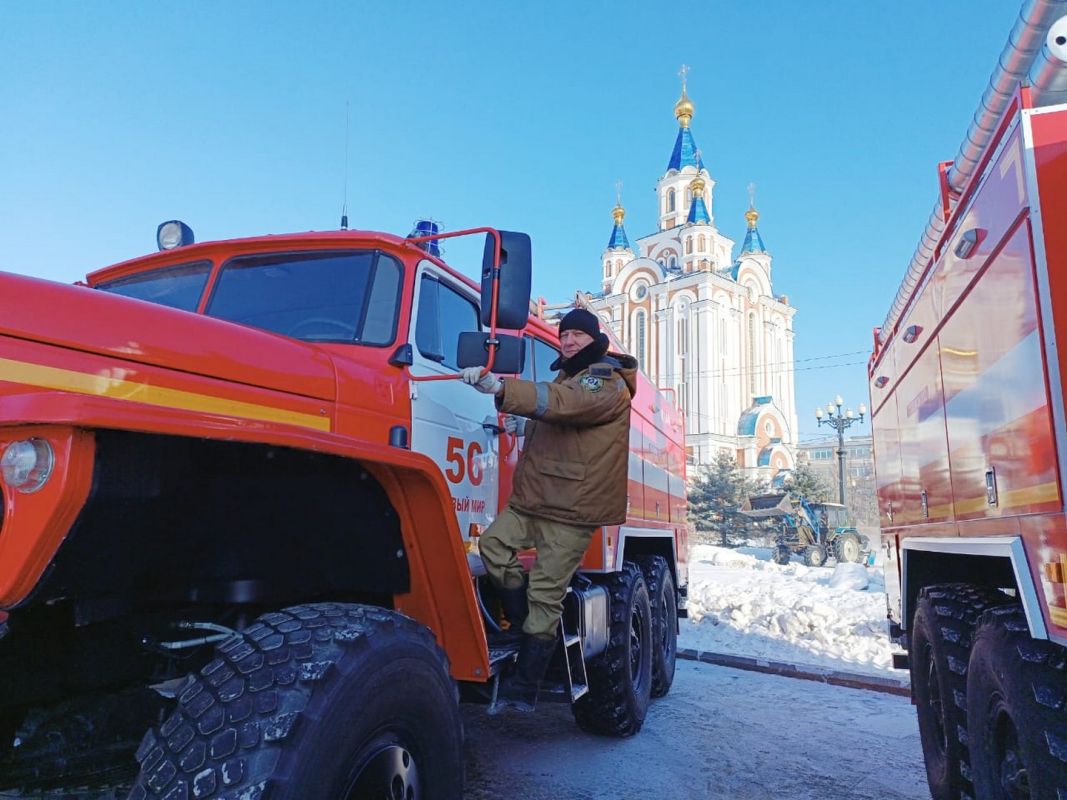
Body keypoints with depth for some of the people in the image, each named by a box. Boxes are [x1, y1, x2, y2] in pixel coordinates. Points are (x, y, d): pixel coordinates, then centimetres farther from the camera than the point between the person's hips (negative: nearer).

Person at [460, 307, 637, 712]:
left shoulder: (608, 383, -7)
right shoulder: (565, 378, 23)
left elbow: (562, 403, -29)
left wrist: (500, 388, -40)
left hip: (571, 510, -8)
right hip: (533, 497, 8)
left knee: (545, 596, -5)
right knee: (494, 543, -13)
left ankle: (522, 688, 4)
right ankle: (527, 626, 3)